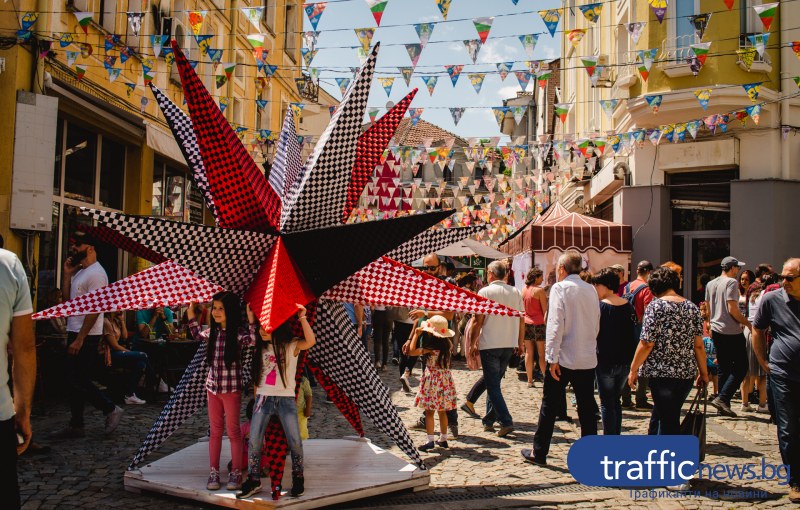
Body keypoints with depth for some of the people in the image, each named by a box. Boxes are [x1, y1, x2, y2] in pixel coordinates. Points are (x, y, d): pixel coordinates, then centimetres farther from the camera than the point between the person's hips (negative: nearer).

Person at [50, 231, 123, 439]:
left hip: (86, 336, -10)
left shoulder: (96, 273, -15)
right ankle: (76, 425, 18)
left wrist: (80, 339, -21)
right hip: (75, 333, 10)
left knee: (80, 382, -6)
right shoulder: (79, 271, 16)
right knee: (75, 381, 11)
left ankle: (111, 410, 8)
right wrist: (67, 274, 3)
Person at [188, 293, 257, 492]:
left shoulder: (238, 332, -12)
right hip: (212, 386, 5)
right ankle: (214, 472, 19)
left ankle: (236, 473, 14)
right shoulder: (212, 332, 5)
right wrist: (191, 314, 19)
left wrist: (251, 320, -37)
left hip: (231, 388, -5)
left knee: (233, 430, 4)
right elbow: (197, 334, 26)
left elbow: (252, 340, -32)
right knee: (215, 430, 11)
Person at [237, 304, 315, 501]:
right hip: (263, 398, 4)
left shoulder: (291, 346, -5)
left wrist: (302, 317, -29)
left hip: (285, 399, -3)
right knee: (254, 441, 0)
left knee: (294, 441, -4)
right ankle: (253, 481, 14)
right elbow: (257, 375, 16)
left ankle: (298, 479, 15)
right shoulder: (261, 347, 8)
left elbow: (311, 341, -26)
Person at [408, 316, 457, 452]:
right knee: (442, 411, 15)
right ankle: (443, 439, 22)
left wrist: (416, 335, -7)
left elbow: (412, 351, -17)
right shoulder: (447, 345, 0)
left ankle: (430, 440, -4)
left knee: (429, 412, 0)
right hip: (445, 379, 6)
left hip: (432, 380, -6)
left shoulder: (430, 348, -17)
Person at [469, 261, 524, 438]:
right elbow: (521, 320, 9)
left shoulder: (485, 292, -8)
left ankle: (506, 422, -10)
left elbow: (477, 321, -9)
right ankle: (489, 420, 21)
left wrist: (472, 343, 0)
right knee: (494, 382, 17)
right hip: (509, 344, 5)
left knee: (493, 386, 0)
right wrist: (520, 342, 18)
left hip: (489, 344, -5)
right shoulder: (515, 292, 5)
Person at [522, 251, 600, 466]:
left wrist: (552, 358, -15)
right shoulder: (591, 290, 7)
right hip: (588, 359, 5)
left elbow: (555, 324, -16)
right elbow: (596, 325, 12)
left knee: (550, 406, 7)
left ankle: (539, 452, 15)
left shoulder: (560, 288, -9)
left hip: (564, 358, -4)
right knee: (587, 408, 10)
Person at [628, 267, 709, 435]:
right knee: (659, 413, 19)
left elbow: (646, 344, -13)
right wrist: (704, 373, 14)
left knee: (668, 420, 3)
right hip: (687, 373, 5)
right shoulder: (692, 308, 6)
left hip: (662, 372, -5)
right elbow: (699, 345, 5)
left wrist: (633, 370, -4)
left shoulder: (655, 306, -10)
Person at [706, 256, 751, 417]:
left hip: (717, 331, 8)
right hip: (732, 331, -8)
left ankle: (723, 405, 13)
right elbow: (733, 310, -17)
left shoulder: (710, 284, 13)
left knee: (724, 369, 13)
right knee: (741, 367, -1)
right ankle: (722, 398, -12)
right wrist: (748, 323, -7)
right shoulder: (731, 282, -11)